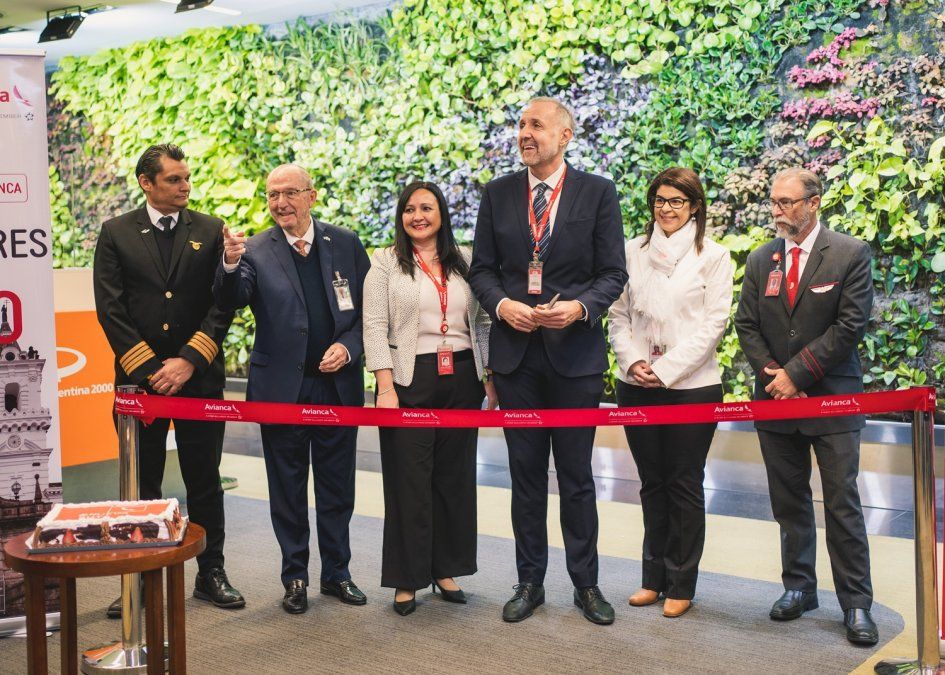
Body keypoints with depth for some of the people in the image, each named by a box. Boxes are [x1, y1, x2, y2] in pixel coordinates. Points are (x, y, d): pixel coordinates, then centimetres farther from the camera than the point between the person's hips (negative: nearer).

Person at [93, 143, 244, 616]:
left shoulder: (211, 232, 5)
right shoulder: (116, 234, 4)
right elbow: (110, 309, -2)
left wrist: (189, 361, -11)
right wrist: (147, 368, -10)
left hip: (199, 377, 0)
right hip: (139, 378, 0)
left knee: (205, 483, 7)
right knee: (141, 485, 7)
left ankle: (210, 572, 19)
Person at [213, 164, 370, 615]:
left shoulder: (345, 243, 3)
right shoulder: (255, 251, -3)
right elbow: (230, 301, -19)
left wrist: (348, 346, -10)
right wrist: (230, 265, -38)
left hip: (338, 385, 2)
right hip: (281, 388, -1)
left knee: (337, 487, 12)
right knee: (288, 489, 10)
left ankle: (336, 572, 27)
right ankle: (295, 577, 23)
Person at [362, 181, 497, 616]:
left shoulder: (464, 262, 11)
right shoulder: (386, 263, 1)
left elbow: (482, 323, 12)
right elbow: (374, 328, -5)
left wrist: (492, 378, 6)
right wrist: (386, 387, -13)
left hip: (461, 380, 4)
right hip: (409, 381, -3)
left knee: (455, 476, 9)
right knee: (409, 479, 0)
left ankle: (447, 569, 21)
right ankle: (407, 579, 11)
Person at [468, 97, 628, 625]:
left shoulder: (598, 192, 0)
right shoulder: (498, 193, 7)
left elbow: (614, 273, -1)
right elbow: (482, 268, 7)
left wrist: (579, 307, -19)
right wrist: (501, 304, -12)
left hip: (575, 351, -2)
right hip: (516, 352, 2)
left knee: (576, 475, 7)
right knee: (526, 475, 10)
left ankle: (586, 584, 21)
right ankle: (530, 583, 22)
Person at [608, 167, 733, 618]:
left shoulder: (713, 257, -1)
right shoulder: (632, 252, 8)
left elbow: (714, 323, -6)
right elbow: (618, 314, 9)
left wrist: (665, 369, -12)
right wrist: (631, 361, -7)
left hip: (691, 386, -3)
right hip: (636, 388, 3)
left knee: (685, 485, 4)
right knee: (652, 483, 12)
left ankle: (681, 585, 14)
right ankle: (654, 577, 24)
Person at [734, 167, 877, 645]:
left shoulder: (850, 254, -5)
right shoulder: (761, 259, 8)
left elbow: (850, 325, -11)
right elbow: (746, 325, 8)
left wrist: (796, 373, -14)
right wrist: (771, 374, -8)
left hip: (831, 398, -4)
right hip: (776, 396, 4)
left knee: (843, 504, -1)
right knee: (789, 502, 11)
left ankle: (856, 603, 7)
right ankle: (798, 586, 23)